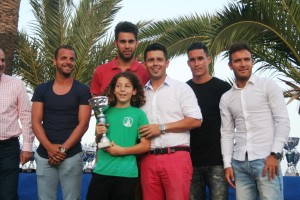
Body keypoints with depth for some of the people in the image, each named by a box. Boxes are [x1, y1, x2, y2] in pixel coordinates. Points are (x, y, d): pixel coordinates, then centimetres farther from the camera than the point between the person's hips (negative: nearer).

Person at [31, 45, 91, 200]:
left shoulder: (82, 90, 0)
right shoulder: (41, 89, 7)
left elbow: (83, 123, -6)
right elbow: (36, 122, 1)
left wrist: (63, 149, -12)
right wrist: (50, 147, -13)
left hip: (71, 155, -2)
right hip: (44, 155, 2)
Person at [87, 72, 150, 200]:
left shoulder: (139, 114, -1)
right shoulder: (106, 112, 7)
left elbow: (146, 145, -4)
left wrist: (122, 151, -12)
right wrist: (98, 135, -4)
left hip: (126, 174, -2)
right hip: (101, 171, 3)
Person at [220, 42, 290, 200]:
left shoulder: (268, 85, 3)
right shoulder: (226, 98, 14)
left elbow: (283, 121, -3)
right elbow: (227, 133, 13)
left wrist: (275, 154, -11)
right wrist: (227, 164, 5)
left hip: (266, 159, -3)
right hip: (239, 163, 3)